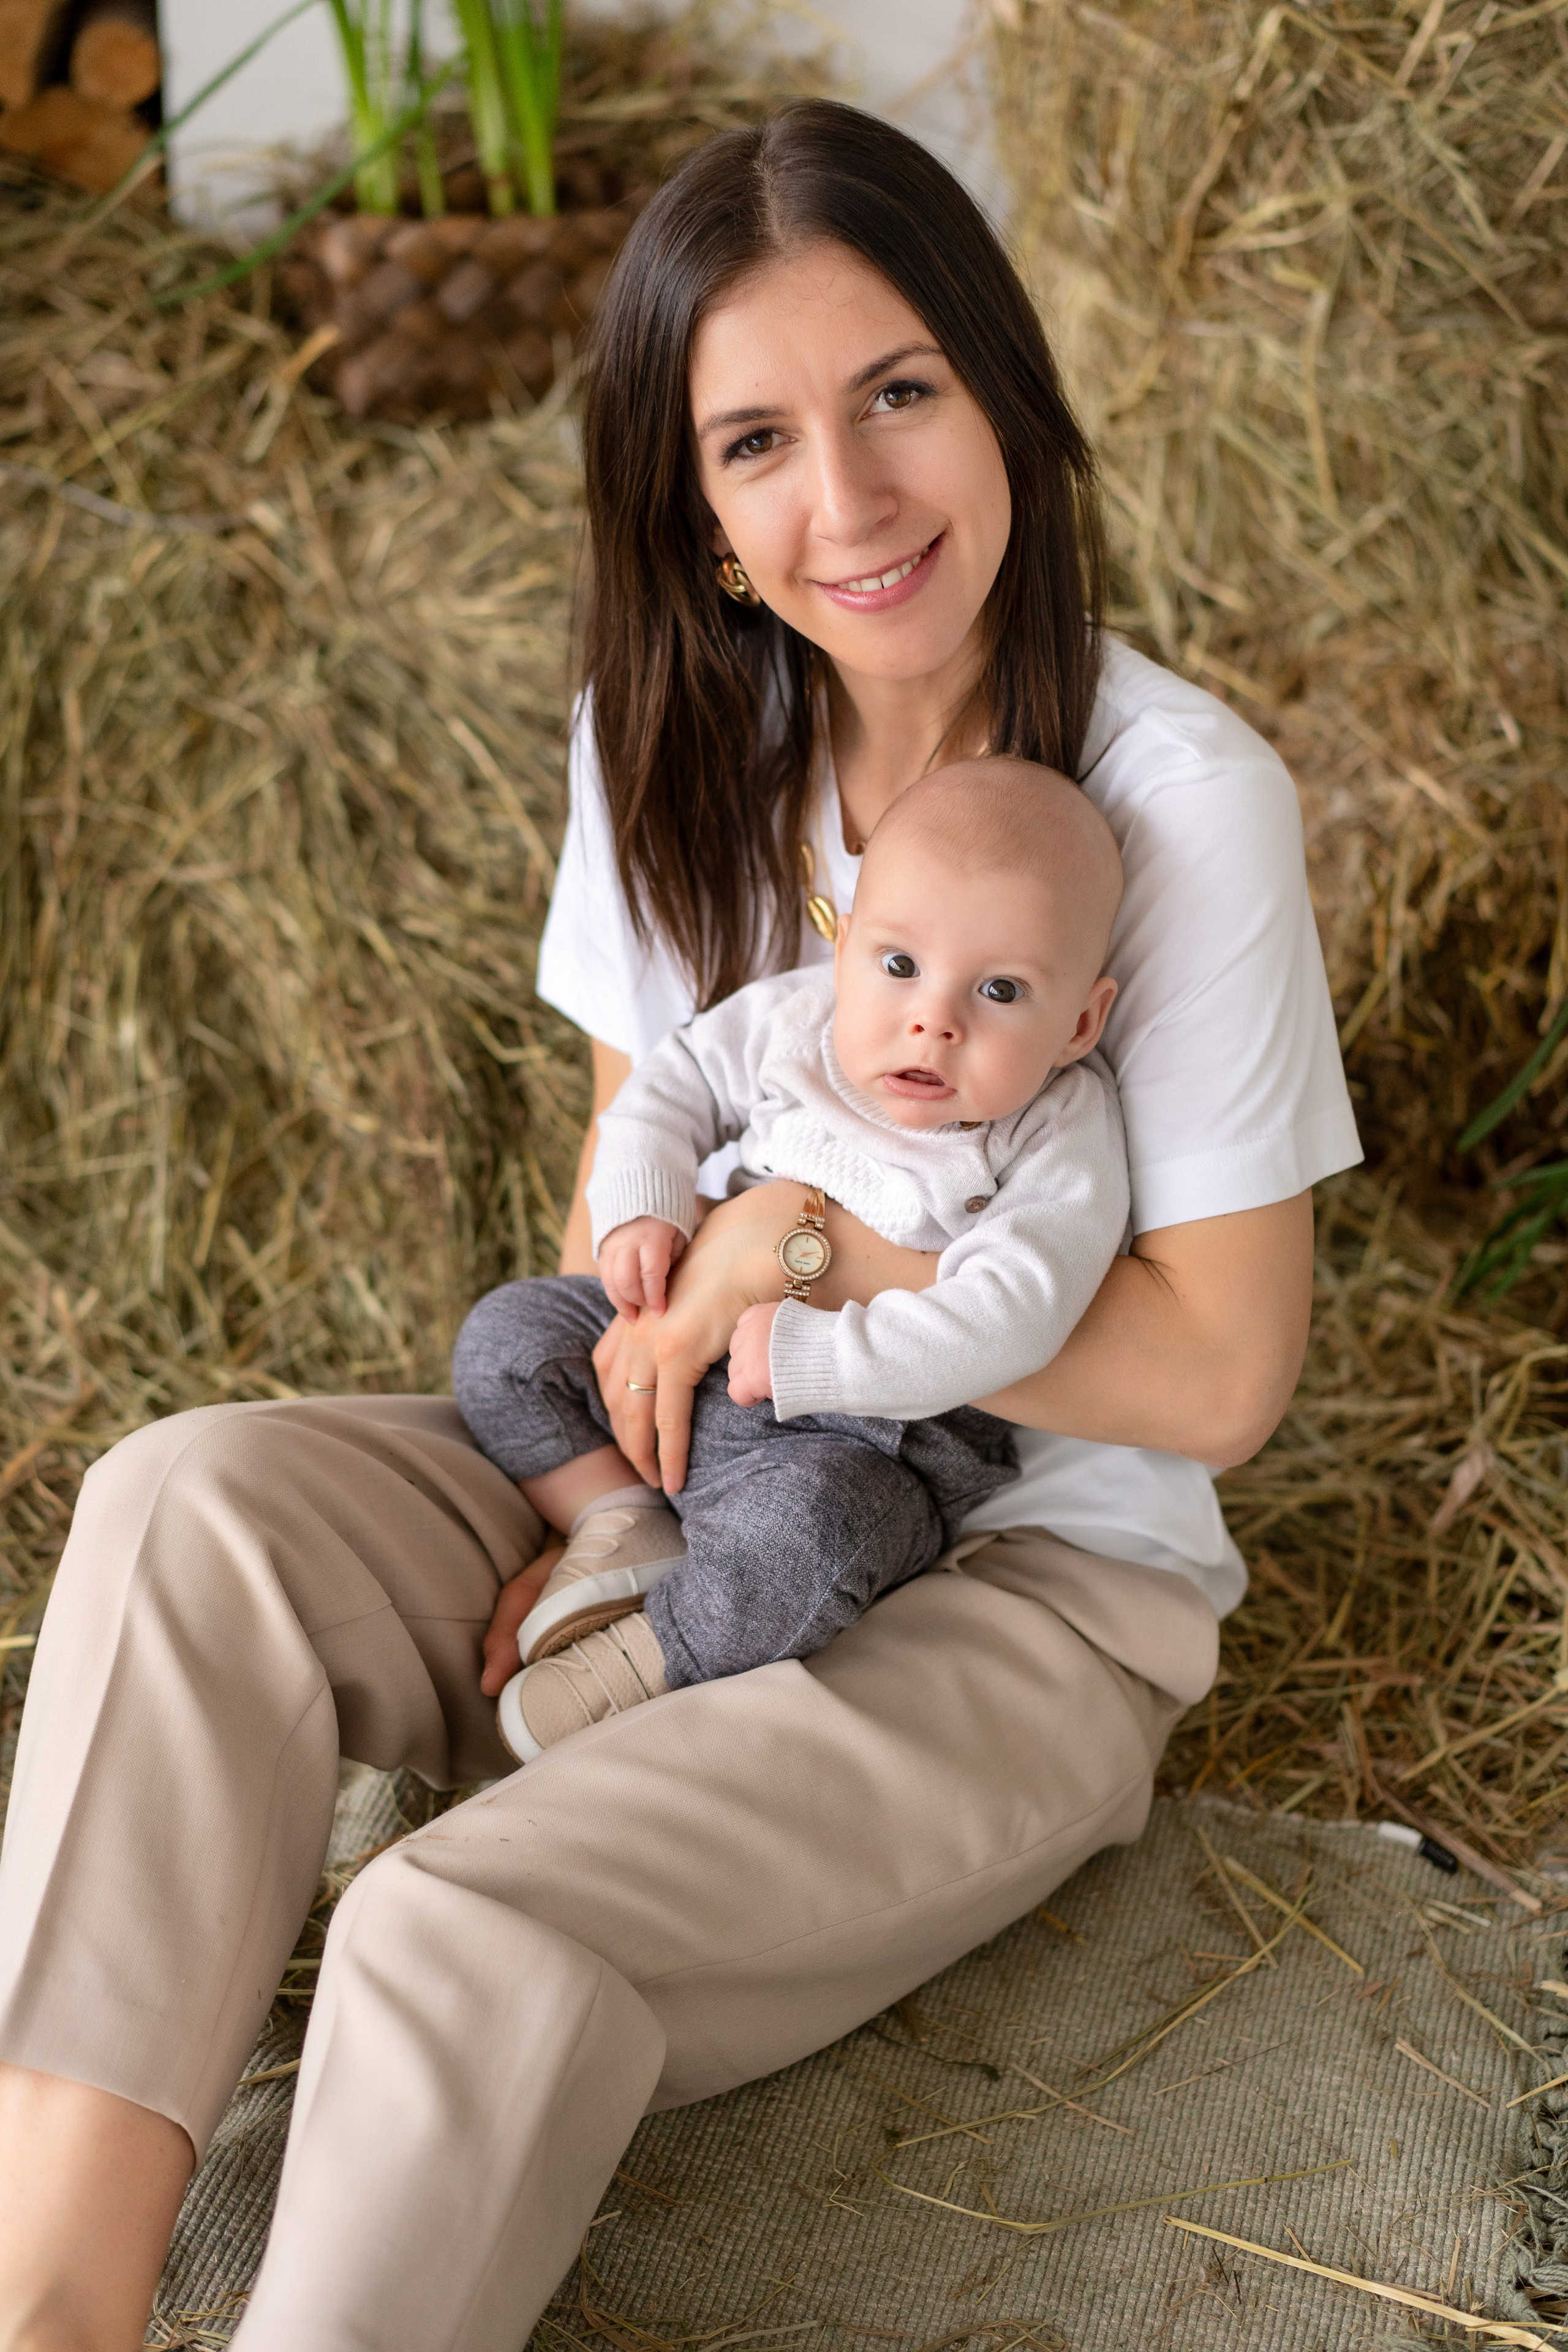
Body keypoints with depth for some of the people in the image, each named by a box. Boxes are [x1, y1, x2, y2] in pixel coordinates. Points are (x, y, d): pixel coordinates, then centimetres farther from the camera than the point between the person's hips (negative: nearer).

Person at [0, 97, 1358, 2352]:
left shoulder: (1177, 798, -19)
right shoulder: (676, 736, 0)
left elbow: (1219, 1370, -15)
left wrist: (811, 1232, -20)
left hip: (1030, 1589, -5)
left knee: (476, 1939, -30)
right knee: (191, 1505, -21)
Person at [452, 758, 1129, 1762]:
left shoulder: (1060, 1147, -18)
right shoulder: (791, 1022, -2)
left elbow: (1002, 1319, -31)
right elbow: (675, 1082, 13)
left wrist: (806, 1357, -33)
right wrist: (639, 1210, -6)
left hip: (877, 1437, -6)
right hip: (688, 1368, 6)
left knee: (800, 1522, -38)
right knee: (505, 1334, -4)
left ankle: (651, 1658, -13)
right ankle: (621, 1520, 1)